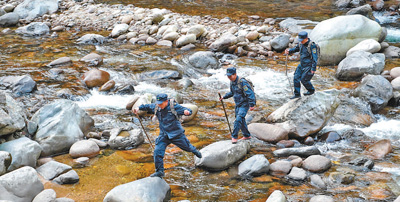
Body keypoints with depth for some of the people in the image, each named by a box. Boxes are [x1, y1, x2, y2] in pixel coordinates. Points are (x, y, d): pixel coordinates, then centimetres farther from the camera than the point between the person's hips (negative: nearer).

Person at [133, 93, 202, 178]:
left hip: (176, 134, -3)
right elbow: (147, 107, 10)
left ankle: (194, 151, 54)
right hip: (164, 135, 3)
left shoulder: (174, 106, -20)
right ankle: (159, 171, 3)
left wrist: (187, 111, -42)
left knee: (187, 147, 17)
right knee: (157, 152, -10)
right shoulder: (156, 107, -8)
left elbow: (189, 111, -18)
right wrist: (138, 108, -8)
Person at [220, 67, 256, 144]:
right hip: (237, 104, 9)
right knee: (241, 121, 15)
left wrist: (252, 105, -27)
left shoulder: (242, 82, -23)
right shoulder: (232, 82, 4)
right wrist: (224, 97, 13)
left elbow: (250, 93, -24)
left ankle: (234, 137, -11)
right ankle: (247, 135, 30)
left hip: (244, 104, -9)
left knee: (238, 119, -18)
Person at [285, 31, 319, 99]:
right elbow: (296, 49, 18)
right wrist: (289, 51, -3)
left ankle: (311, 90, 24)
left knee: (304, 79, -4)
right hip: (302, 65, 8)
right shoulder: (301, 43, -1)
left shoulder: (312, 45, -22)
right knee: (296, 78, 3)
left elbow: (315, 58, -21)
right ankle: (297, 94, 14)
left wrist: (313, 68, -23)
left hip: (309, 66, -8)